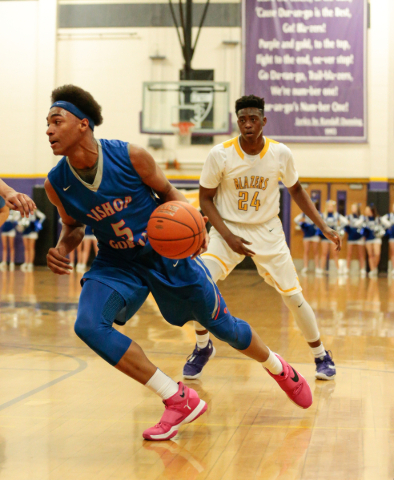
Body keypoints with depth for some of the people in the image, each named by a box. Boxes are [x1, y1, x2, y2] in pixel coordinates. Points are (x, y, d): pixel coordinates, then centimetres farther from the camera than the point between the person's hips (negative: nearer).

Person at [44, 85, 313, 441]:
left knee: (222, 325, 8)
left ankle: (279, 369, 42)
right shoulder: (56, 184, -14)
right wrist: (62, 249, -16)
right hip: (116, 264, 2)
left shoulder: (131, 157, -22)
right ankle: (179, 401, -14)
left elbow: (168, 192, -4)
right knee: (88, 325, -25)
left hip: (166, 252, -2)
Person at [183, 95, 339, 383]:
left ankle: (321, 355, 24)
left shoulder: (281, 153, -10)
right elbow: (206, 198, -5)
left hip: (268, 232, 1)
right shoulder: (221, 154, -15)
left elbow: (296, 190, 7)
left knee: (294, 297, 0)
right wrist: (228, 236, -18)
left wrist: (324, 227, 2)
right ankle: (203, 347, 5)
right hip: (228, 229, -1)